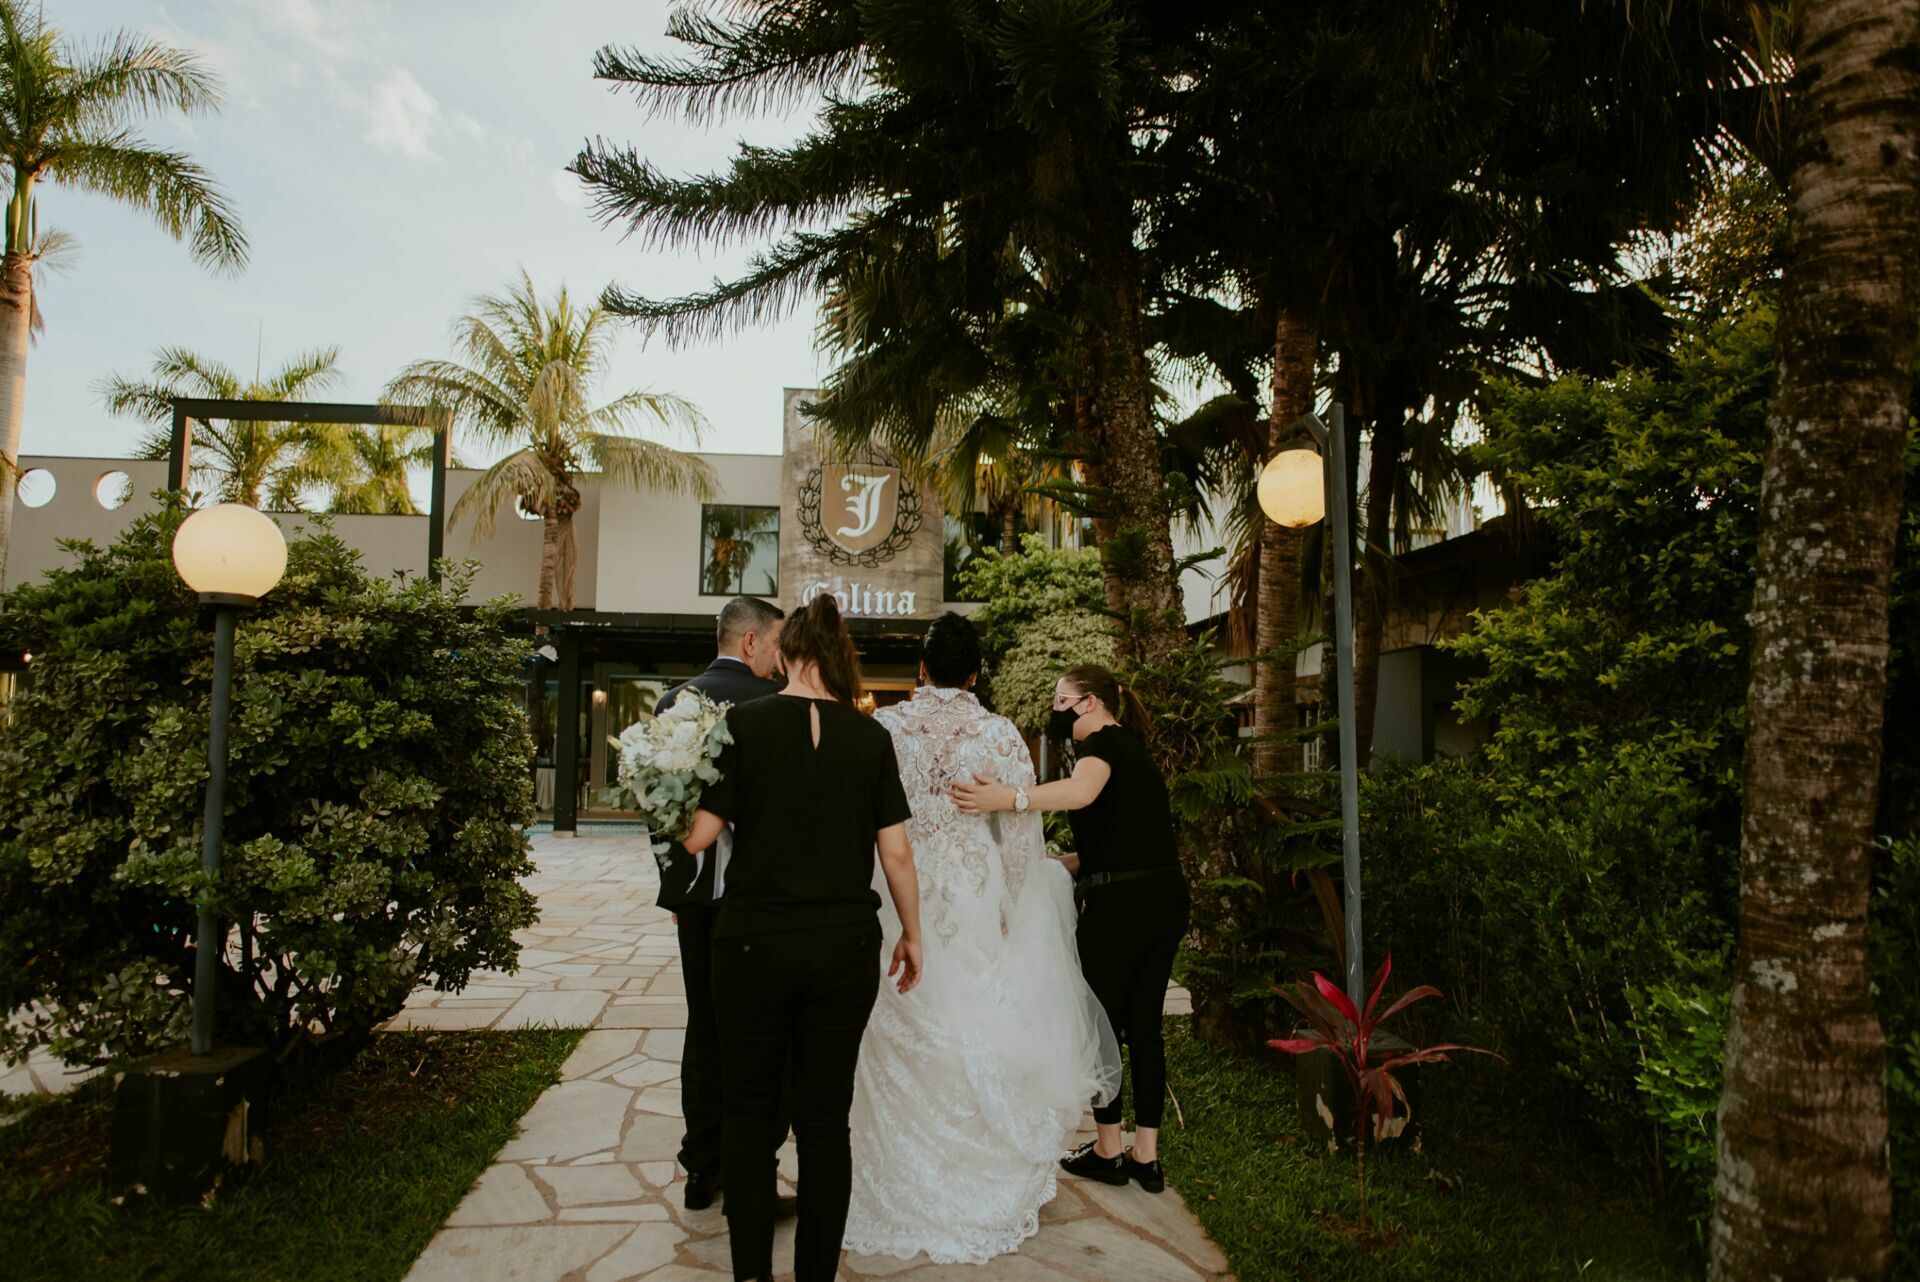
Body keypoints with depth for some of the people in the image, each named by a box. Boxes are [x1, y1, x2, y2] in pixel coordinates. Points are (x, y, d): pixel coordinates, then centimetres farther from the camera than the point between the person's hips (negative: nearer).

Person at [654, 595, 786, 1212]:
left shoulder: (673, 701, 5)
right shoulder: (771, 702, -14)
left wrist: (674, 883, 18)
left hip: (693, 889, 6)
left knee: (705, 1027, 16)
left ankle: (703, 1168, 25)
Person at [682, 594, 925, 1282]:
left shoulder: (742, 723, -7)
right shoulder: (870, 736, -2)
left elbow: (699, 835, -8)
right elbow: (896, 852, -2)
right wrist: (911, 934, 11)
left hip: (755, 941, -1)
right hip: (845, 947, 2)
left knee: (748, 1109, 18)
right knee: (825, 1117, 14)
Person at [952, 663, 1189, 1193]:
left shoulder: (1101, 742, -8)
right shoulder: (1136, 752, 20)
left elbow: (1083, 790, -33)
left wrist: (1008, 799, -45)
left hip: (1118, 906, -8)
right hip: (1167, 901, 9)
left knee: (1102, 1023, 7)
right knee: (1144, 1027, 14)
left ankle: (1108, 1150, 20)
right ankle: (1146, 1156, 21)